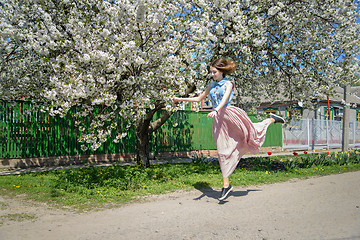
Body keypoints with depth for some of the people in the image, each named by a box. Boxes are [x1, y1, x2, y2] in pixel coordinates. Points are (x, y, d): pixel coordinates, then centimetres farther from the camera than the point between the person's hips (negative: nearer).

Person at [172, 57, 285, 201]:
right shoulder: (212, 85, 16)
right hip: (218, 120, 5)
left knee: (250, 133, 8)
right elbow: (199, 98, 22)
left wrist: (216, 110, -37)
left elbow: (224, 99, -19)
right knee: (223, 151, 2)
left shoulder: (228, 84, -2)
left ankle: (271, 120, 37)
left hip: (229, 114, -4)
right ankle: (226, 184, 6)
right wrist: (181, 99, 16)